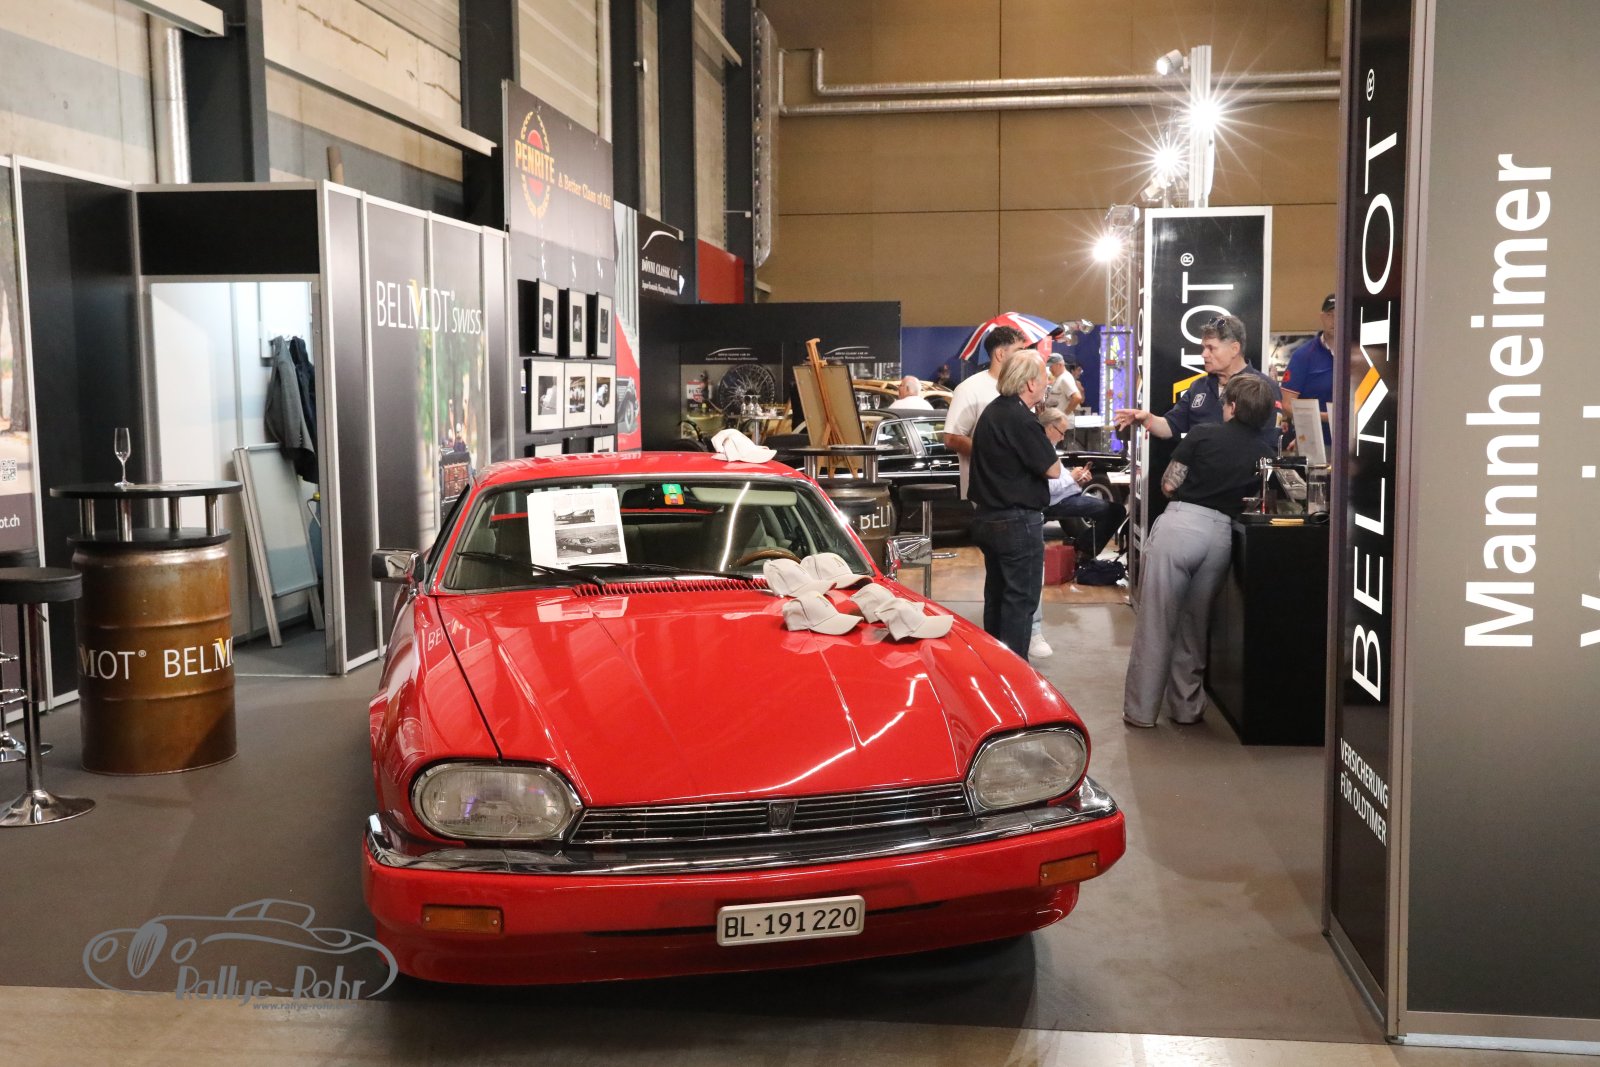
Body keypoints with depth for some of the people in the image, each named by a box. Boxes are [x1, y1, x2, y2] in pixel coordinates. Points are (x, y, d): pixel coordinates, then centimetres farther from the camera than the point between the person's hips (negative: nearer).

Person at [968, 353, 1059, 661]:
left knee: (997, 596, 18)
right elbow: (1052, 469, -17)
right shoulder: (1020, 419, -20)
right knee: (1020, 600, -1)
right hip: (1018, 521, -9)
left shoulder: (992, 412, 11)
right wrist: (1048, 447, 2)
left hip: (987, 518, 10)